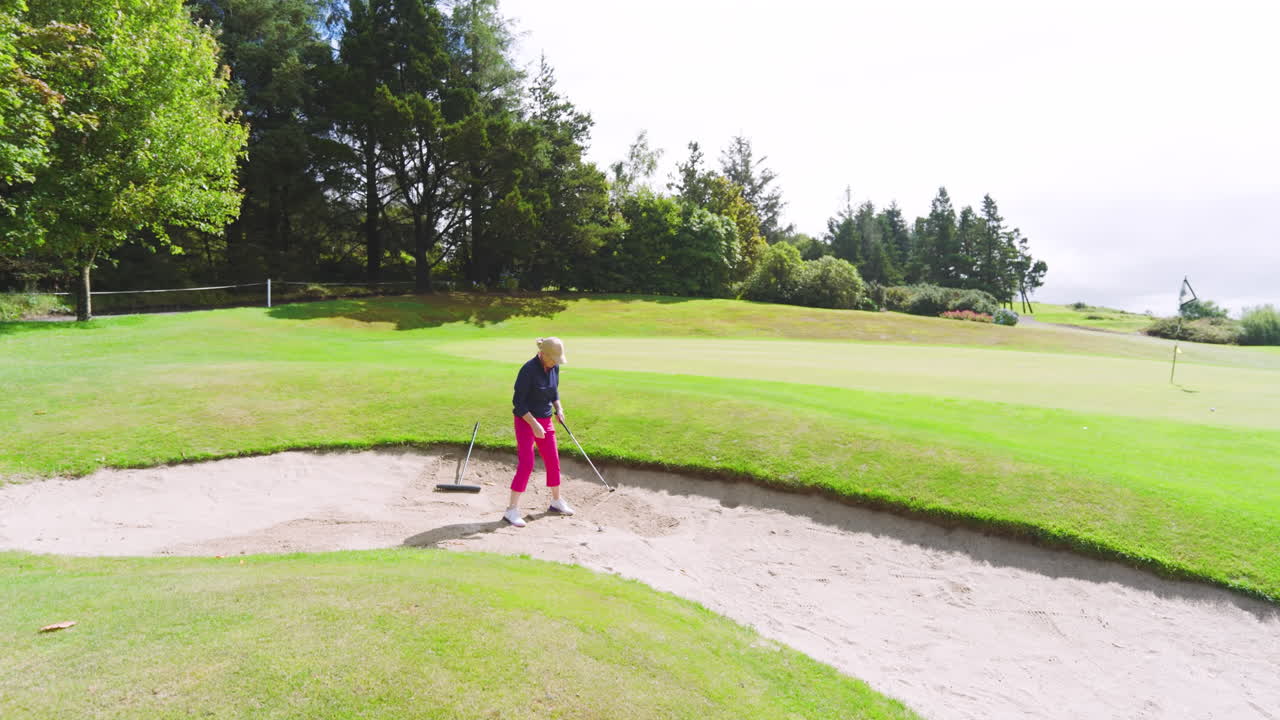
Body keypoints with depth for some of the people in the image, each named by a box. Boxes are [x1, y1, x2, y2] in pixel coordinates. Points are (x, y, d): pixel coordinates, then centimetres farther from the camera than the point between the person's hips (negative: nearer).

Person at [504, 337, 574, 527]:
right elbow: (518, 402, -19)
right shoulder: (528, 370, -22)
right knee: (526, 464, -11)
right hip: (526, 421, -7)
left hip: (545, 421, 7)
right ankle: (512, 510, -3)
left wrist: (558, 408, -2)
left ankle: (556, 501, 32)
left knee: (553, 461, 13)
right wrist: (534, 424, -23)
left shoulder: (554, 368, -1)